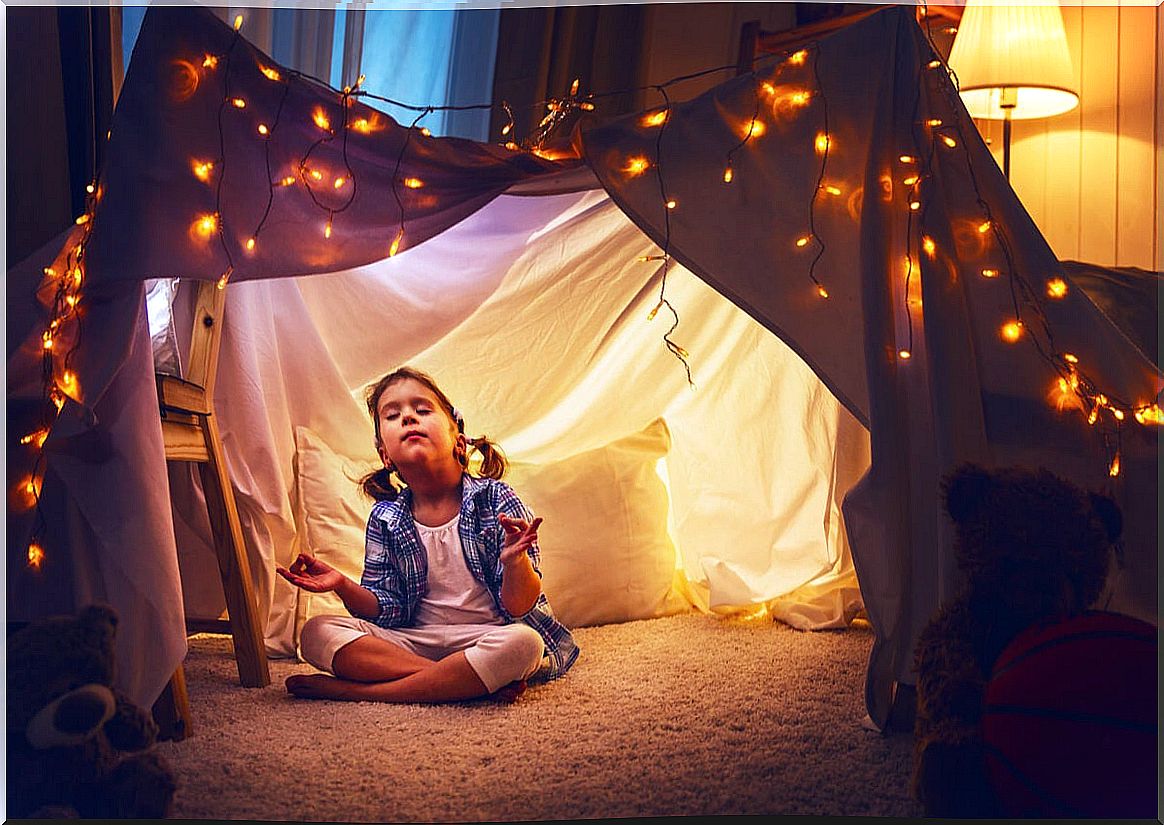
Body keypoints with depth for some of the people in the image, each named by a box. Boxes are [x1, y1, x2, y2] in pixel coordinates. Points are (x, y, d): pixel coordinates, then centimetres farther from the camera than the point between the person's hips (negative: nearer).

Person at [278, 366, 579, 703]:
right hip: (417, 641, 3)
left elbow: (519, 607, -11)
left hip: (487, 636, -3)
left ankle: (355, 690, -27)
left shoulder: (494, 499, -6)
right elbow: (388, 610, 3)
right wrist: (342, 585, -15)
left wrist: (515, 560, -33)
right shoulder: (385, 520, 3)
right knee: (316, 633, -18)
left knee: (521, 643, -38)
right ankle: (476, 682, -26)